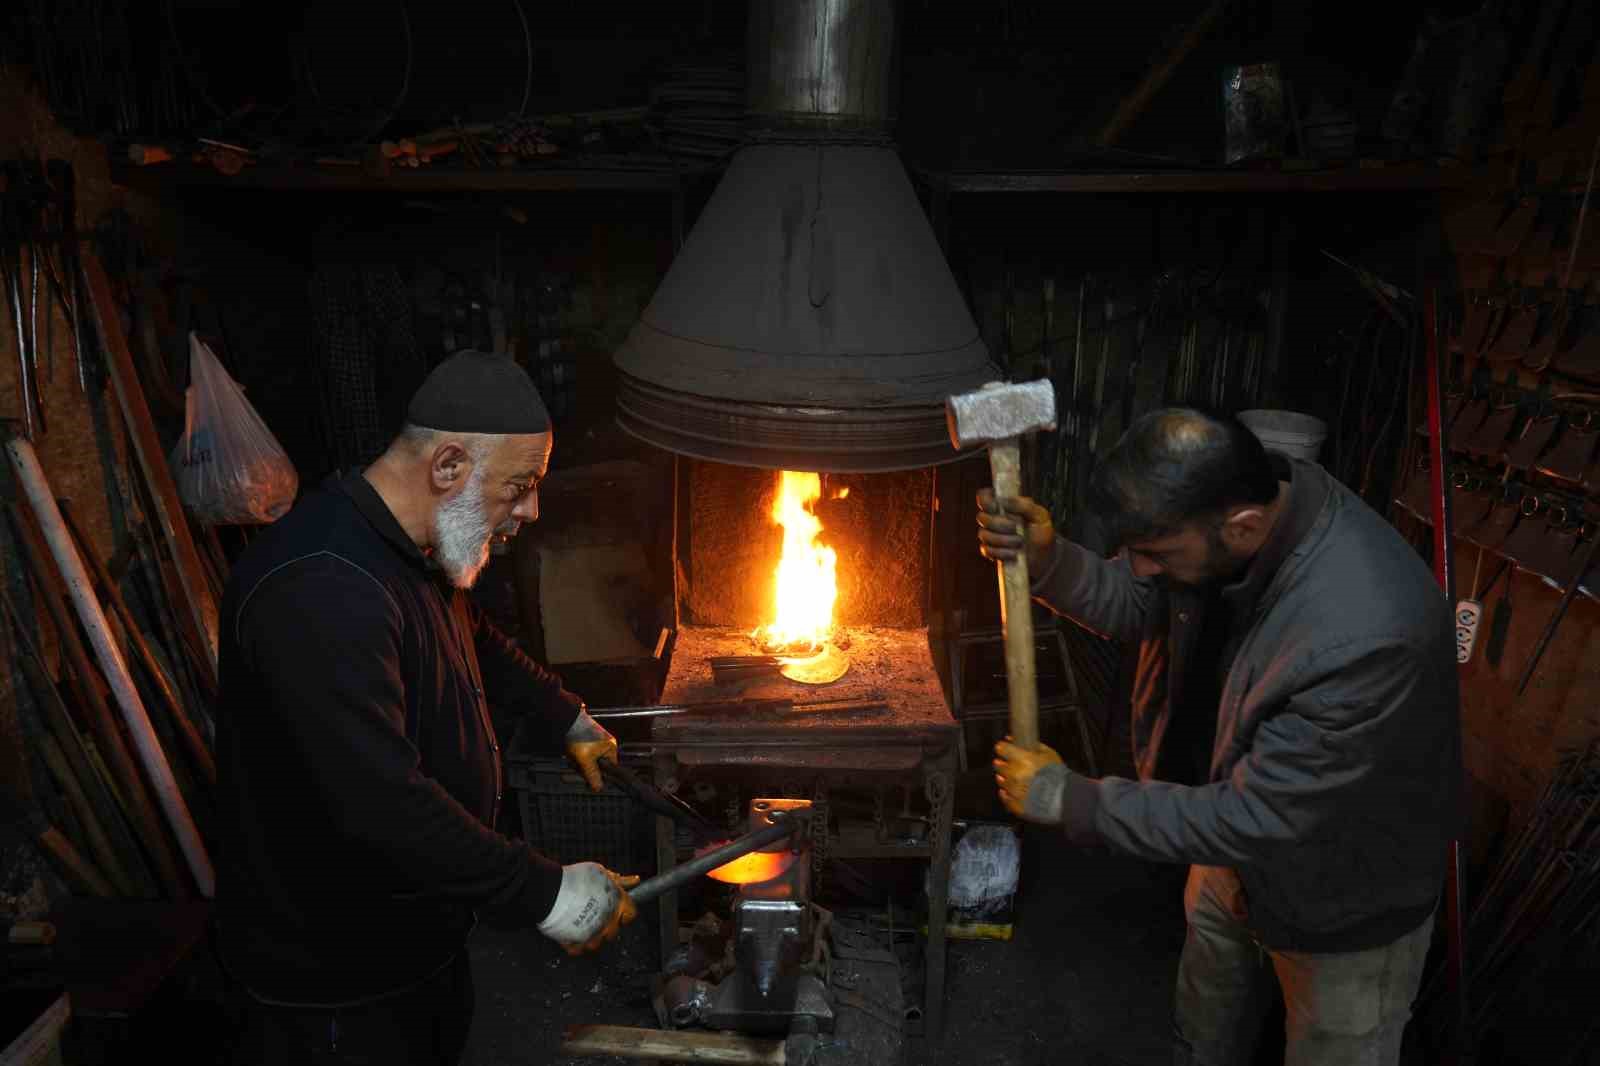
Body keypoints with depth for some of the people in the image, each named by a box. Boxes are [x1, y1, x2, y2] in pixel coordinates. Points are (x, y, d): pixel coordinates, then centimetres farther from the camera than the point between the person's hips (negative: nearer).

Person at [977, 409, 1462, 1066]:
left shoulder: (1366, 636, -43)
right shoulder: (1237, 495, -21)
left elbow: (1252, 819, -34)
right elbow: (1137, 603, -5)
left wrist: (1071, 801, -26)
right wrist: (1046, 559, -25)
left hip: (1347, 898, -6)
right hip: (1241, 827, 7)